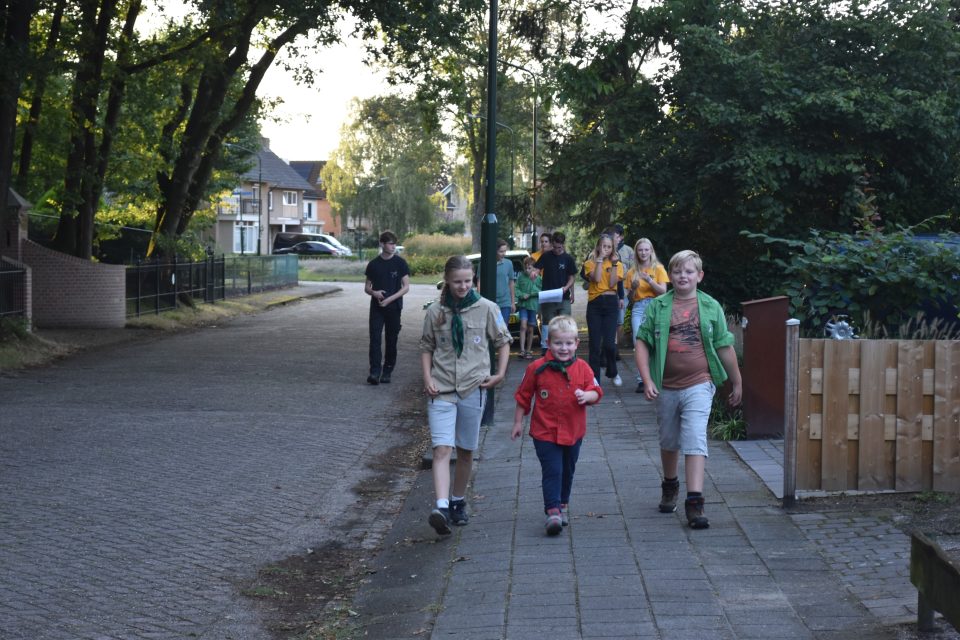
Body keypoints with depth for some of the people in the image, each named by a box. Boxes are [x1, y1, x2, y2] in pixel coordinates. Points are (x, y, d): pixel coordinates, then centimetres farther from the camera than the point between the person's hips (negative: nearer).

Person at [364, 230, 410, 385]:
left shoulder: (400, 263, -1)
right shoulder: (373, 264, 5)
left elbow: (406, 287, -3)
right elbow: (367, 287, 11)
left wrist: (389, 299, -14)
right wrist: (374, 293, -12)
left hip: (394, 308, -1)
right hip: (376, 307, 1)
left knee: (391, 341, 4)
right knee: (375, 339, -10)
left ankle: (387, 372, 15)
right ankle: (374, 372, -14)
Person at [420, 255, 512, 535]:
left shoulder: (487, 309, -1)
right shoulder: (435, 312, 1)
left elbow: (503, 342, 9)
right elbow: (426, 347, 10)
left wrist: (500, 373, -1)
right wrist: (427, 378, -2)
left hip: (473, 389, 1)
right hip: (441, 390, -1)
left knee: (466, 451, 12)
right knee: (442, 449, -14)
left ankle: (458, 502, 29)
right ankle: (442, 509, -25)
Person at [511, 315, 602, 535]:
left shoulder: (582, 368, -3)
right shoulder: (537, 368, -8)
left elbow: (596, 393, -1)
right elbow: (523, 396, 2)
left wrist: (587, 396, -24)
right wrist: (518, 422, 6)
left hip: (573, 432, 3)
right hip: (545, 432, -3)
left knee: (567, 470, 18)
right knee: (552, 471, -10)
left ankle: (563, 504, 36)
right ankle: (553, 511, -10)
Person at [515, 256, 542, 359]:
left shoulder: (538, 278, -2)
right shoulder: (521, 276, -1)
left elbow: (541, 291, -3)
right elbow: (516, 289, 1)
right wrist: (522, 295, -15)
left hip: (533, 305, 1)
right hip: (523, 304, -1)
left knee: (530, 329, 9)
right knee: (523, 326, -15)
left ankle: (529, 350, 20)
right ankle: (522, 349, -15)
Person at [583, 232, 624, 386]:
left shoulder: (617, 264, 8)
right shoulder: (590, 263, 5)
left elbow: (612, 283, -7)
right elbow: (596, 278, -13)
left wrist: (614, 263, -10)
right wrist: (600, 259, -11)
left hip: (611, 303, 0)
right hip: (594, 304, 0)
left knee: (609, 343, -9)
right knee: (595, 344, -1)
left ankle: (613, 373, 17)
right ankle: (594, 379, 7)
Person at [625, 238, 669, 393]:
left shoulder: (658, 268, 6)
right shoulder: (632, 272, 13)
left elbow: (663, 291, -3)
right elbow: (630, 298, 15)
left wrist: (649, 280, -15)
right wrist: (633, 288, -6)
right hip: (638, 308, 2)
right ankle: (642, 379, -3)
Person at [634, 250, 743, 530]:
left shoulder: (711, 307, 3)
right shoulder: (658, 306, 2)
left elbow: (724, 347, 9)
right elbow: (642, 343, 1)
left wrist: (737, 382, 14)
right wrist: (647, 379, -9)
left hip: (698, 384, -2)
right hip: (666, 386, 2)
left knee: (695, 440, -13)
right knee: (669, 441, 17)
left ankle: (695, 502, -16)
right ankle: (670, 486, 41)